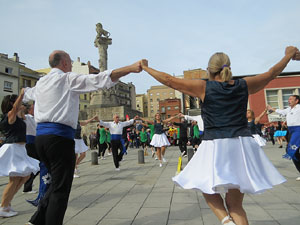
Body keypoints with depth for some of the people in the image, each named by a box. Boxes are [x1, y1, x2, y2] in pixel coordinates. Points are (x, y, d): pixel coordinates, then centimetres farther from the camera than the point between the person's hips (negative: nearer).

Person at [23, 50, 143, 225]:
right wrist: (130, 68, -20)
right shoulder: (69, 79, -3)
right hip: (60, 136, -8)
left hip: (41, 136, 9)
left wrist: (23, 93, 68)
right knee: (61, 189, 0)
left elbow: (27, 94, 42)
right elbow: (100, 80, -16)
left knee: (57, 183, 20)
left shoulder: (40, 83, 19)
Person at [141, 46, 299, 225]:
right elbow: (271, 74, 26)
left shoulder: (204, 87, -1)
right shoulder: (244, 85, 9)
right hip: (244, 145, 4)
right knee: (235, 204, 13)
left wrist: (145, 68, 17)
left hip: (216, 146, -4)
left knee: (208, 187, 19)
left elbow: (169, 80, 3)